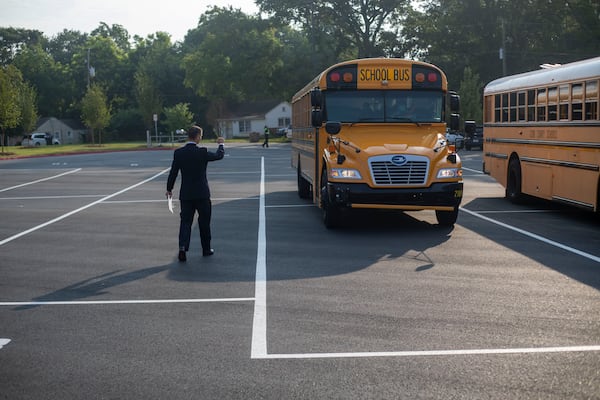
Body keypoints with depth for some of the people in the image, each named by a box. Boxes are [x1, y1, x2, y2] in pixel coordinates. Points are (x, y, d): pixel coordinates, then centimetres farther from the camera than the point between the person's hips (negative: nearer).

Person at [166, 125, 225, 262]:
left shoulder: (178, 153, -4)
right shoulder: (202, 152, -11)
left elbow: (173, 172, 0)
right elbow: (219, 155, 5)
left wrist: (169, 189, 12)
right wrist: (221, 144, 26)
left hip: (186, 194, 2)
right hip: (202, 194, -2)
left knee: (185, 221, 4)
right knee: (204, 222, 12)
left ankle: (183, 247, -15)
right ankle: (206, 249, 22)